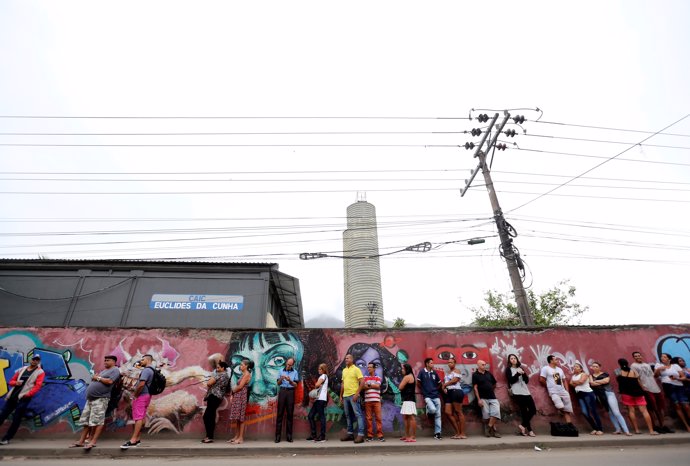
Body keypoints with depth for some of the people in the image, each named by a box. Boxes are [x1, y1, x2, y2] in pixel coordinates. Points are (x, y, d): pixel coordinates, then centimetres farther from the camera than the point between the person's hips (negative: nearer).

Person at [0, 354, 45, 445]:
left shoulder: (40, 372, -1)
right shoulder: (22, 369, 15)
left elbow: (38, 385, -11)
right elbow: (11, 381, 17)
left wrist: (27, 395, -19)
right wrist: (15, 382, -6)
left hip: (23, 398, -5)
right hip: (12, 396, 5)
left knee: (16, 419, -3)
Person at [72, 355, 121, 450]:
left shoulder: (115, 370, -4)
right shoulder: (103, 371, 24)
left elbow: (109, 381, -17)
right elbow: (93, 379, 24)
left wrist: (97, 378, -5)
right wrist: (94, 377, 2)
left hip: (100, 399, -9)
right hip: (90, 399, 9)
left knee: (97, 421, -9)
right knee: (86, 421, 11)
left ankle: (93, 441, -6)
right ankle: (81, 441, 17)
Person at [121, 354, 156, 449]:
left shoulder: (146, 370, -16)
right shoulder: (152, 370, 17)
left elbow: (141, 384, -26)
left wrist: (135, 394, -14)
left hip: (141, 396, -10)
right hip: (146, 395, 10)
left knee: (138, 417, -11)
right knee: (141, 417, 11)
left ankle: (133, 440, -12)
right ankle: (137, 439, 16)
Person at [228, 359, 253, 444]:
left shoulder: (247, 374, -10)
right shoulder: (244, 374, 17)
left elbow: (240, 386, -15)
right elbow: (238, 386, 15)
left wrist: (233, 390, 0)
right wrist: (234, 390, -1)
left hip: (241, 396, -9)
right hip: (237, 397, 9)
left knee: (240, 418, -4)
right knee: (236, 418, 11)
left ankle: (241, 438, 1)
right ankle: (237, 436, 18)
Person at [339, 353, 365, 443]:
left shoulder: (356, 369, -6)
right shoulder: (344, 370, 14)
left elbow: (362, 382, -12)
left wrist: (357, 393, -18)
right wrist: (341, 395, 16)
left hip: (353, 395, -7)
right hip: (345, 396, 7)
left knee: (358, 414, -7)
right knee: (348, 415, 13)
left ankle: (360, 435, -7)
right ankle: (350, 433, 23)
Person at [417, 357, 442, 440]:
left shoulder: (434, 372, 6)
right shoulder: (422, 372, -7)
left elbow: (439, 383, 17)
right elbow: (418, 383, -1)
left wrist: (435, 390, 8)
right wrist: (424, 390, 4)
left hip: (436, 396, 4)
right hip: (427, 396, -4)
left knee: (438, 415, 2)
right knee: (433, 409, -26)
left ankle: (437, 433, 11)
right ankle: (428, 411, 9)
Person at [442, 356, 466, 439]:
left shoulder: (457, 370, 1)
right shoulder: (447, 373, 23)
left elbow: (454, 380, -11)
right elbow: (443, 382, 19)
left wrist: (445, 384, -1)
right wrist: (443, 388, -3)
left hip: (456, 391, -8)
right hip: (448, 393, 8)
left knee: (458, 412, -6)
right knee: (448, 413, 1)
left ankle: (462, 434, -2)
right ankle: (457, 432, 10)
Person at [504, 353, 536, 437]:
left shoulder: (520, 368, 20)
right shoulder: (508, 369, 5)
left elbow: (527, 380, 12)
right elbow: (511, 380, -8)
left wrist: (523, 373, -5)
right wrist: (518, 374, -15)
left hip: (525, 392, 5)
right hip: (517, 393, -5)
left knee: (533, 410, -2)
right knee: (524, 411, -7)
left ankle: (522, 425, 11)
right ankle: (529, 430, 6)